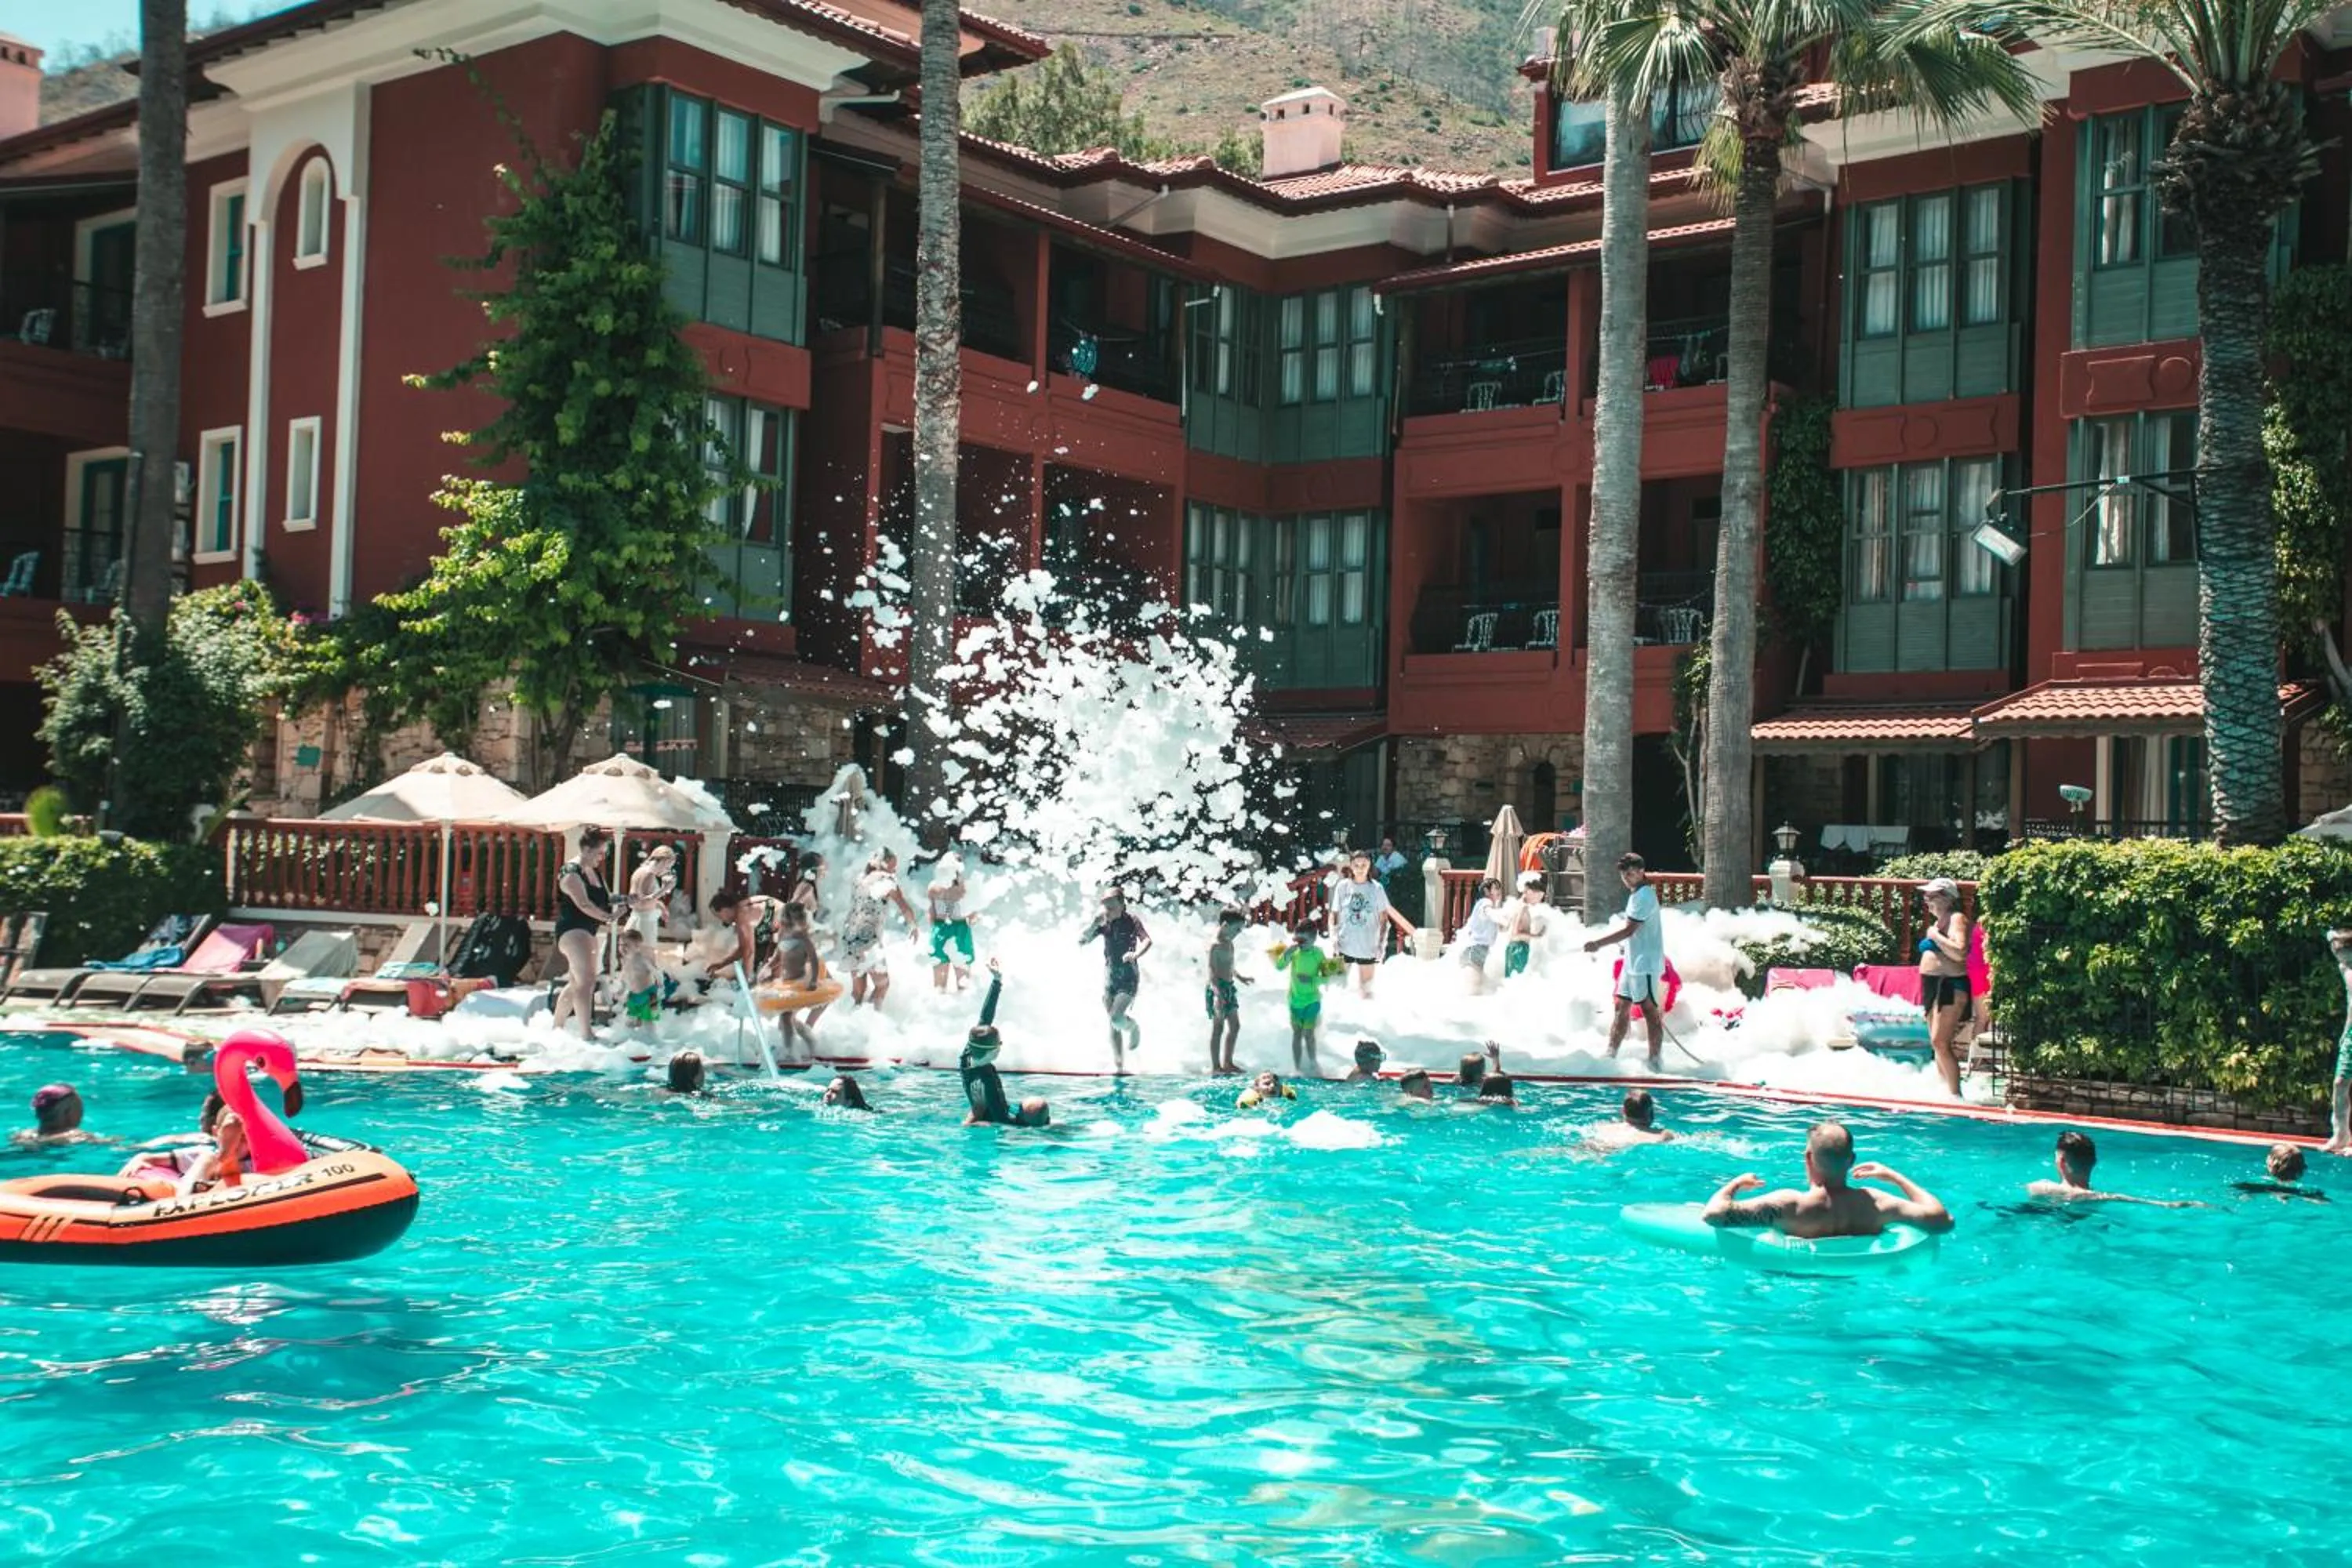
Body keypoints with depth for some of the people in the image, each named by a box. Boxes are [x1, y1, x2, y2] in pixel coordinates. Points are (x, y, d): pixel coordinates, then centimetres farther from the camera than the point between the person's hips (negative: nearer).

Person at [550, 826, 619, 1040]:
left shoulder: (595, 873, 16)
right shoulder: (571, 873, -14)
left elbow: (605, 898, 18)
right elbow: (583, 904, -24)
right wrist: (608, 917, -29)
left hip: (587, 933, 11)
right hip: (572, 931, -11)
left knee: (576, 983, 17)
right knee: (587, 979, -20)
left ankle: (556, 1027, 31)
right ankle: (586, 1034, -25)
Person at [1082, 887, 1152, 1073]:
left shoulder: (1131, 922, -9)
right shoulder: (1104, 924, 2)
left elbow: (1147, 940, -22)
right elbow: (1081, 941, -1)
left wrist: (1135, 955, -41)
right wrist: (1095, 924, -15)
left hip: (1128, 979, -5)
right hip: (1109, 979, 5)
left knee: (1116, 1018, -21)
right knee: (1113, 1025, 6)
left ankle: (1132, 1028, 13)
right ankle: (1118, 1065, 13)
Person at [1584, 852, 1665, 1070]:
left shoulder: (1644, 896, -16)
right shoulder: (1637, 894, 15)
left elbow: (1628, 930, -22)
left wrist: (1599, 944, -22)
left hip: (1645, 964, -10)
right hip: (1632, 963, 10)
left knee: (1650, 1011, -5)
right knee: (1622, 1007, 11)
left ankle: (1654, 1062, -2)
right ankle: (1610, 1055, 16)